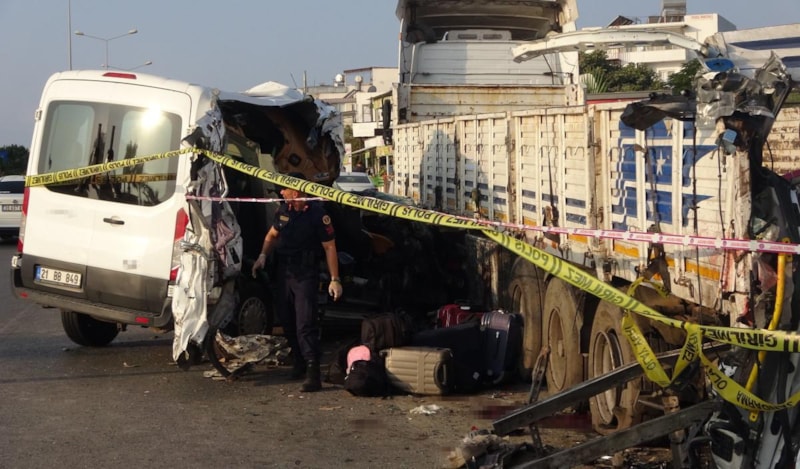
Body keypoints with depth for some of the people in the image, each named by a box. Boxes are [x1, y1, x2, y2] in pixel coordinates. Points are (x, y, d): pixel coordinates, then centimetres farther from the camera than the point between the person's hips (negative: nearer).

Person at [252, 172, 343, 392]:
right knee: (287, 321, 15)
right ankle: (300, 362, 33)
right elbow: (272, 234, 20)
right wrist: (263, 255, 2)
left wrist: (335, 279, -13)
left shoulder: (318, 214, -14)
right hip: (284, 273, 7)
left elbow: (329, 247, -11)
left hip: (306, 276, -7)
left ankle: (313, 373, -16)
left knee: (306, 324, -14)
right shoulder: (283, 211, 4)